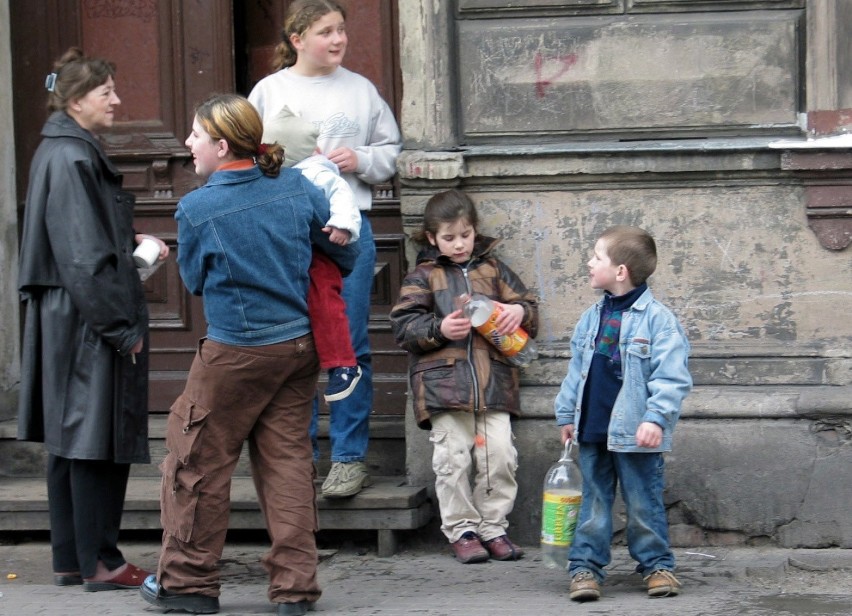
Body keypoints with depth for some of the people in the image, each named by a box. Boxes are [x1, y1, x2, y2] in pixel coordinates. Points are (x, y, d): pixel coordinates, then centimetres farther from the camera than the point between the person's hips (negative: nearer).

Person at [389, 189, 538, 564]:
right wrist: (439, 329, -16)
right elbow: (403, 326, 1)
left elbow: (529, 307, 18)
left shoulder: (492, 269, 17)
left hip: (493, 380, 2)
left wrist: (519, 312, -5)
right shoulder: (423, 276, 9)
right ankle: (461, 529, 6)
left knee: (500, 455, -4)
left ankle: (493, 526, 9)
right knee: (453, 459, -5)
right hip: (443, 382, -2)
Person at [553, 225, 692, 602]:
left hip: (635, 433, -5)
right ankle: (585, 566, 13)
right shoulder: (592, 319, 9)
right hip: (592, 430, 5)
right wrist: (567, 414, 15)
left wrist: (656, 418, -23)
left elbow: (671, 377, -16)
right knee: (593, 502, 9)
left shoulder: (657, 319, -12)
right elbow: (577, 370, 17)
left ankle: (656, 564, 17)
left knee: (643, 503, 5)